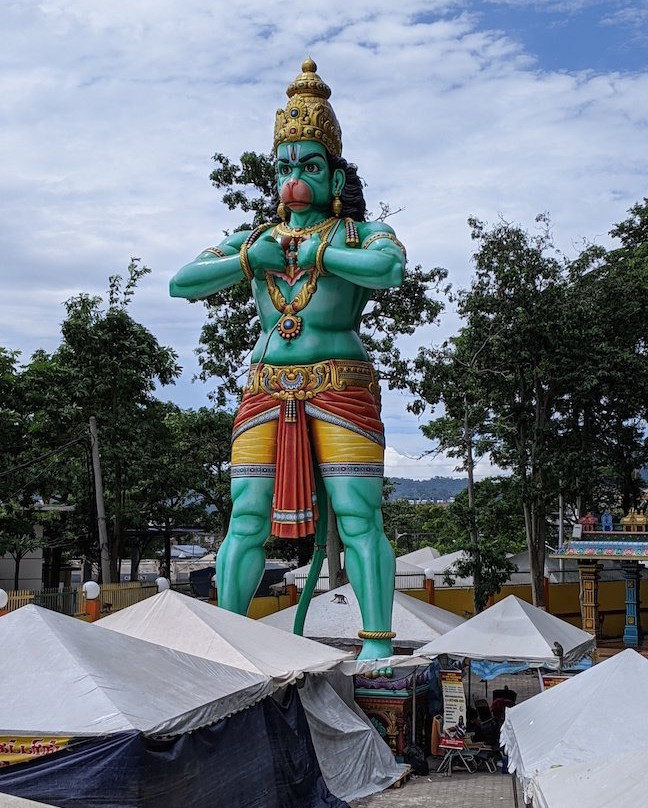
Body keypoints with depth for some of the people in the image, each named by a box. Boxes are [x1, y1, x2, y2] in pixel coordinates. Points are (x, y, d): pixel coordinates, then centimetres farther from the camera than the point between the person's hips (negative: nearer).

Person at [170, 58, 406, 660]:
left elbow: (389, 269, -17)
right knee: (245, 521, -1)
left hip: (341, 389, -4)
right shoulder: (254, 240, 19)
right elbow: (182, 283, 9)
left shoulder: (361, 233, 7)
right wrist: (250, 258, -2)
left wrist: (317, 252, -7)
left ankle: (378, 647, -5)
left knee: (358, 520, -8)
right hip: (265, 392, 4)